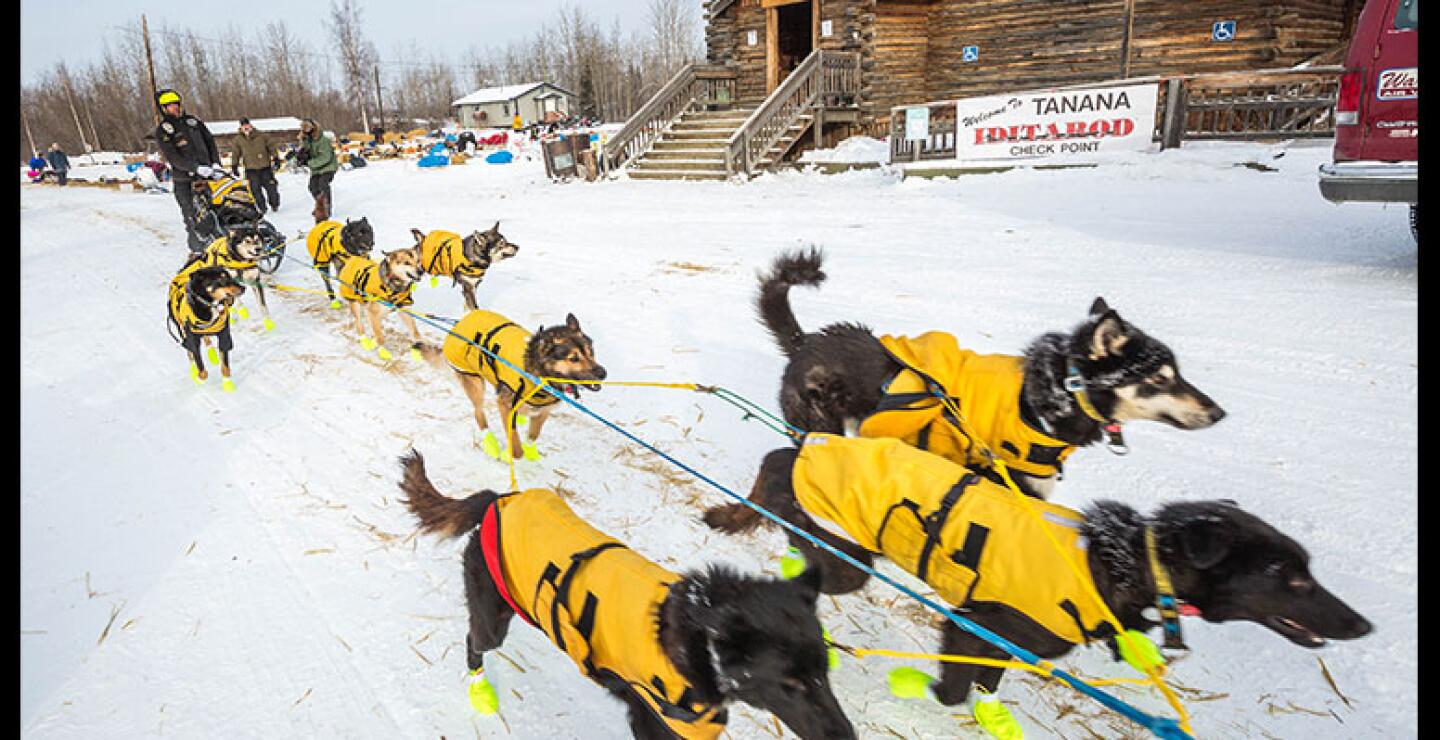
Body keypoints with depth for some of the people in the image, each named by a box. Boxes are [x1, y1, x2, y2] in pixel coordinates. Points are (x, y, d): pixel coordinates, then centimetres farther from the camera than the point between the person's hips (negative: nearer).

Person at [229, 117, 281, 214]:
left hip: (265, 167, 0)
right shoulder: (238, 139, 5)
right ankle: (262, 208, 4)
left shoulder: (261, 135, 2)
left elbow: (271, 146, 8)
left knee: (271, 186, 4)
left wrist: (275, 158, 3)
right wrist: (234, 166, 6)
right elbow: (235, 153, 11)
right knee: (255, 189, -4)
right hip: (251, 169, 1)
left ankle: (275, 204, 20)